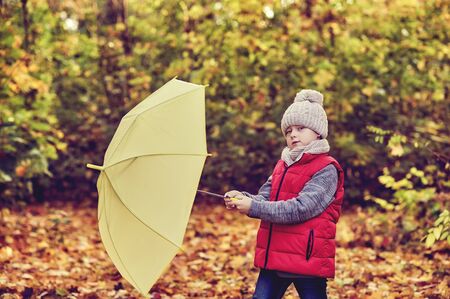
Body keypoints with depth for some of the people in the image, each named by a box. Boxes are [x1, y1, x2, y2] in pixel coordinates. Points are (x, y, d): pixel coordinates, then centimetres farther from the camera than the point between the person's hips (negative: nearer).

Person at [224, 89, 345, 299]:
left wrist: (254, 207, -22)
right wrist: (242, 198, -15)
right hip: (273, 258, 7)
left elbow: (301, 208, -21)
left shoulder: (326, 170, -10)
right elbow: (264, 199, 7)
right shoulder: (282, 166, 15)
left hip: (308, 259, -7)